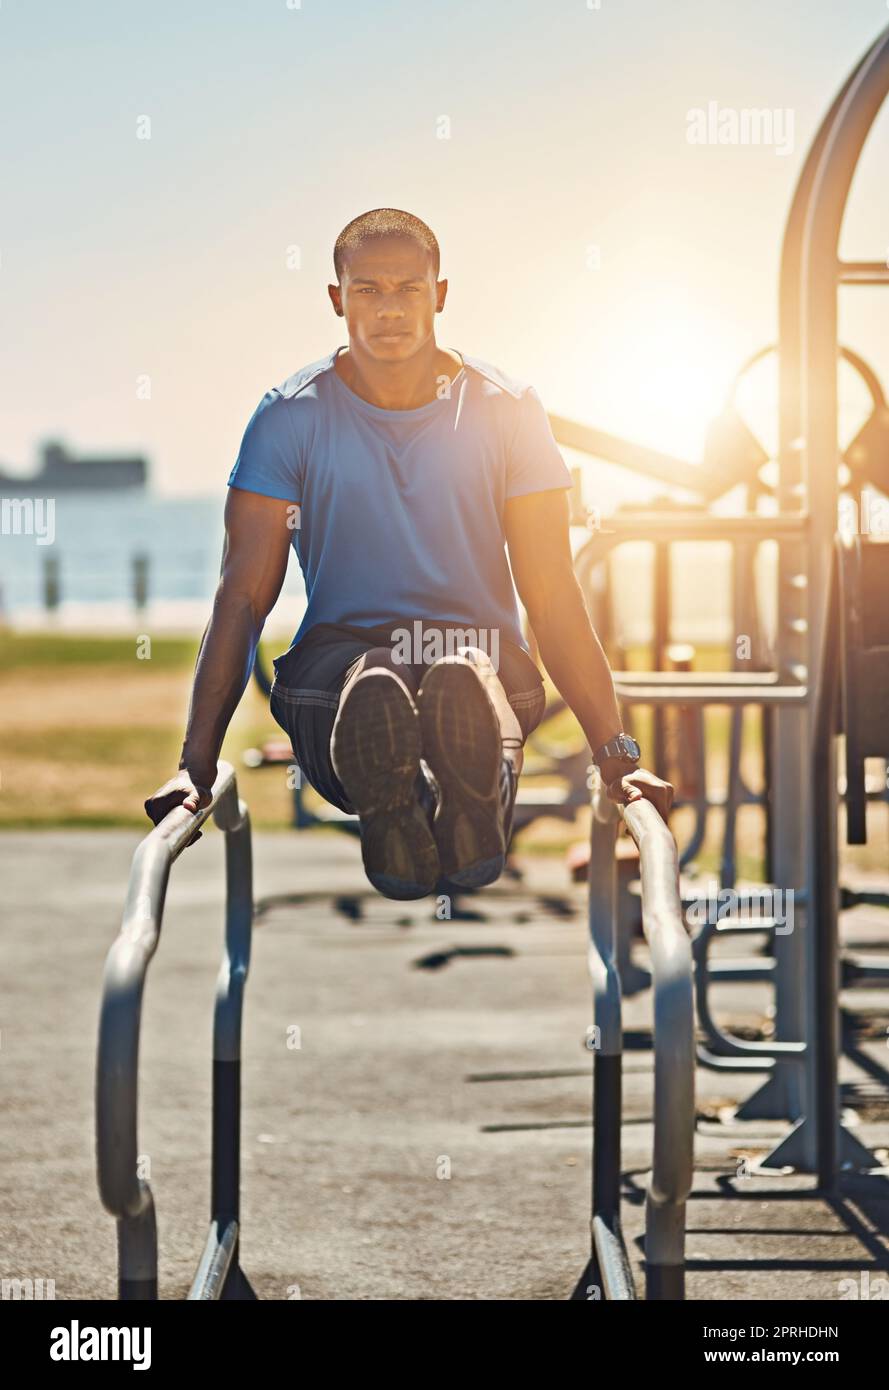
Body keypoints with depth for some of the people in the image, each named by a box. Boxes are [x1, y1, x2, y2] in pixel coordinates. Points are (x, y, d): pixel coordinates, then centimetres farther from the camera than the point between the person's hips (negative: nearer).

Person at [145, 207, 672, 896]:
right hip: (337, 652, 0)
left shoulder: (507, 411, 4)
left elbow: (553, 597, 3)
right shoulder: (290, 418, 3)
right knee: (372, 688, -42)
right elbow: (243, 597, 0)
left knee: (461, 680, -42)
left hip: (482, 651, 0)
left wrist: (616, 754, -6)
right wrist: (197, 763, -9)